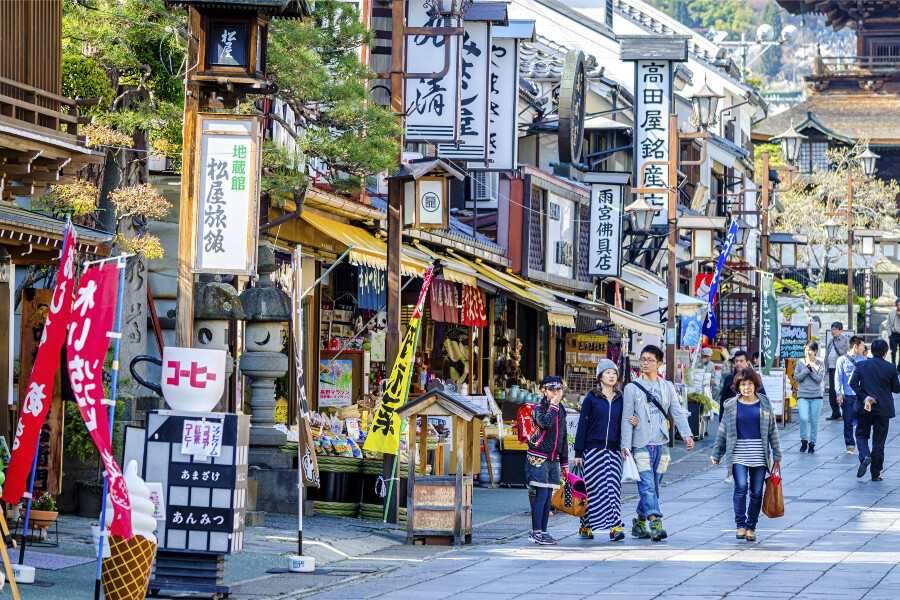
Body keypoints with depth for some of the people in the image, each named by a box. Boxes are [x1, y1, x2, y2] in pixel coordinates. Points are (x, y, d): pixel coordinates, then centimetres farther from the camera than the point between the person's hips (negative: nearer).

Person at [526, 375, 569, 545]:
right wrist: (553, 405, -18)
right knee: (541, 494, -12)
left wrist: (564, 462, 20)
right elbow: (545, 423, -29)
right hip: (538, 458, -7)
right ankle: (536, 531, -10)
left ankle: (543, 531, 10)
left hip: (553, 459, 7)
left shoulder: (561, 410, 15)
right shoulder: (539, 408, -6)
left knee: (548, 496, 6)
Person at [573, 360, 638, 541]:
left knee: (613, 488, -8)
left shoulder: (620, 400, 12)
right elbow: (582, 425, 0)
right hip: (593, 450, -2)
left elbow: (622, 427, 16)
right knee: (592, 487, 1)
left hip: (613, 451, 2)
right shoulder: (591, 398, 2)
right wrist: (579, 453, -4)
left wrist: (633, 423, -7)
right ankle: (586, 526, 14)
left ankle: (616, 527, -14)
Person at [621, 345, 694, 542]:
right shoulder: (632, 388, 4)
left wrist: (687, 434, -9)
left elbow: (678, 413, 7)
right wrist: (626, 445, -9)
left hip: (661, 444, 3)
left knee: (653, 487, 7)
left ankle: (639, 522, 20)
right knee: (647, 487, -14)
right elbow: (626, 419, 0)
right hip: (641, 445, -3)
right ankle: (655, 523, -24)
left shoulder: (667, 387, 12)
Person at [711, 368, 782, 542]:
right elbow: (723, 431, 13)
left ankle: (751, 527, 12)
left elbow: (773, 430, 9)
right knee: (741, 488, -15)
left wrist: (776, 456, 7)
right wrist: (716, 454, 13)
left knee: (756, 492, 3)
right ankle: (741, 525, -11)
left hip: (759, 454, 1)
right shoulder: (731, 405, 6)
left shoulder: (765, 404, 6)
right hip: (738, 454, -1)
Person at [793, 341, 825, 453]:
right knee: (804, 418, -18)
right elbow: (797, 377, -4)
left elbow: (819, 379, -6)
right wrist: (807, 368, -11)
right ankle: (804, 440, -1)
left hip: (816, 396, 1)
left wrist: (811, 368, -11)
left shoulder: (820, 364, 5)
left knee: (814, 421, 2)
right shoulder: (800, 362, 6)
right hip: (802, 395, -1)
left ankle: (812, 443, 14)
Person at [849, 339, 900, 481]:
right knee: (879, 441, 6)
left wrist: (865, 397, -11)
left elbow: (853, 383, -11)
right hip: (883, 409, 0)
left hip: (865, 408, 0)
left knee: (862, 435, 15)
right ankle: (875, 473, 9)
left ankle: (865, 457, -15)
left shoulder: (862, 365, -1)